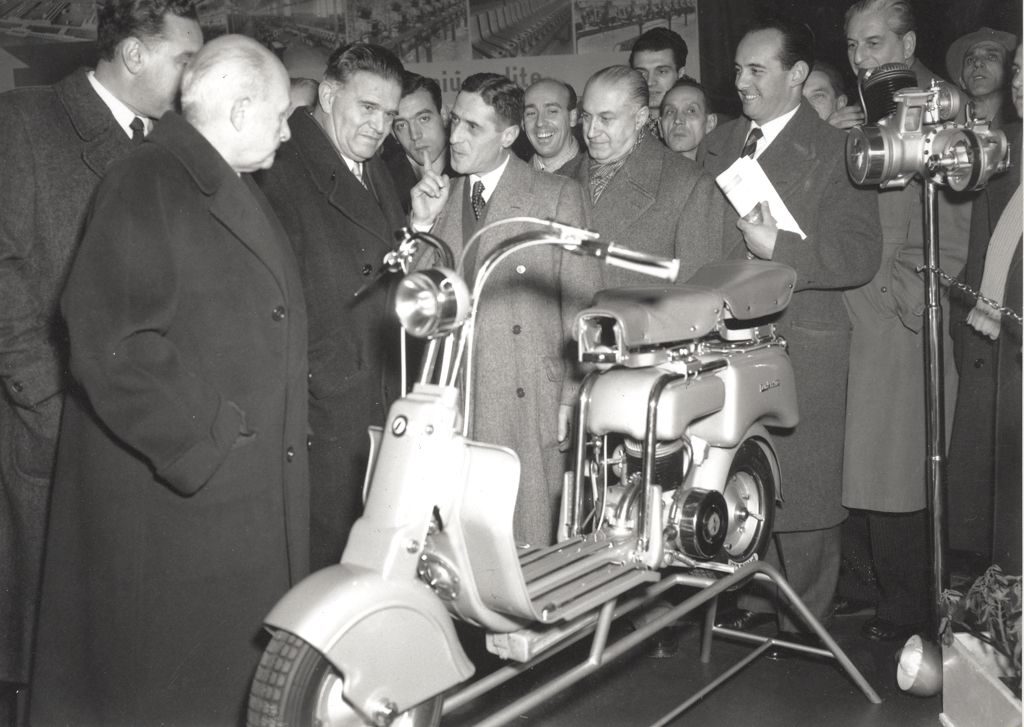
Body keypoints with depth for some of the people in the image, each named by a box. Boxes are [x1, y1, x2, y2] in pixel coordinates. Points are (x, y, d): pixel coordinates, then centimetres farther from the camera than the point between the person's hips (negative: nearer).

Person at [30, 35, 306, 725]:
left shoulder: (237, 189, 15)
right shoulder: (146, 183, -14)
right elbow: (111, 341, -22)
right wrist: (201, 445, -20)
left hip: (250, 490, 9)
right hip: (171, 487, -8)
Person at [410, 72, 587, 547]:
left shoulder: (557, 195, -1)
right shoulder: (440, 197, 12)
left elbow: (577, 303, 0)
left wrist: (571, 399, -4)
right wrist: (422, 224, -2)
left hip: (528, 403, -3)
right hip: (453, 401, 4)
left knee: (529, 544, 1)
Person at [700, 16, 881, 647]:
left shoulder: (836, 152, -4)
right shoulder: (718, 145, 13)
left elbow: (860, 257, -12)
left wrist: (776, 247, -21)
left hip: (802, 346, -5)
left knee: (801, 488, 3)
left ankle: (806, 623, 19)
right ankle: (751, 598, 28)